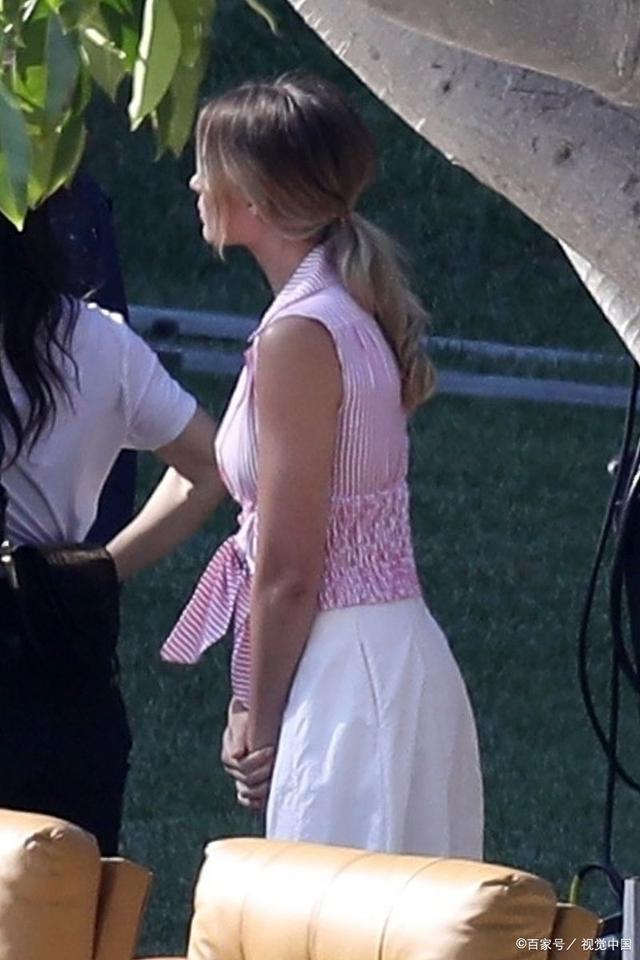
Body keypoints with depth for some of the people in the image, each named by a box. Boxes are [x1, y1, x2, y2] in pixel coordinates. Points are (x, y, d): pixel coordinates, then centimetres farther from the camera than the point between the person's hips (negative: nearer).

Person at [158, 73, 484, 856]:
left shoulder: (298, 335, -15)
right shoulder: (355, 309, 13)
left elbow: (287, 569, -15)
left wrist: (258, 723, -6)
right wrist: (257, 706, 14)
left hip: (345, 668, -10)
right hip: (395, 653, 10)